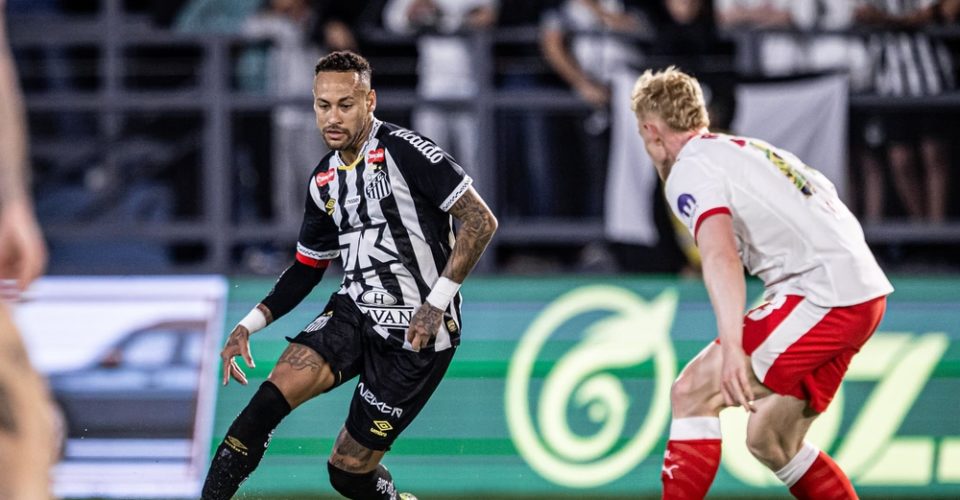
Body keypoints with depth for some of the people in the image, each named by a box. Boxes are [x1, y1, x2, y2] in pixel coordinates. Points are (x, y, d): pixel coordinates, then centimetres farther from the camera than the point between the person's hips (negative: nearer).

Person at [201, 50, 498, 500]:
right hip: (353, 312, 6)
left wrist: (437, 302, -20)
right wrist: (248, 326, 9)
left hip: (416, 331, -6)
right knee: (276, 392, -22)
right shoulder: (325, 180, 10)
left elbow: (480, 221, -15)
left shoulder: (404, 150, -13)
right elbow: (307, 268, 21)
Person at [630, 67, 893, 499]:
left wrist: (731, 348, -35)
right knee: (769, 442, 16)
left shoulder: (688, 173, -6)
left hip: (823, 293, -9)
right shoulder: (749, 149, 23)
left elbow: (721, 258, -23)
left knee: (693, 392, -9)